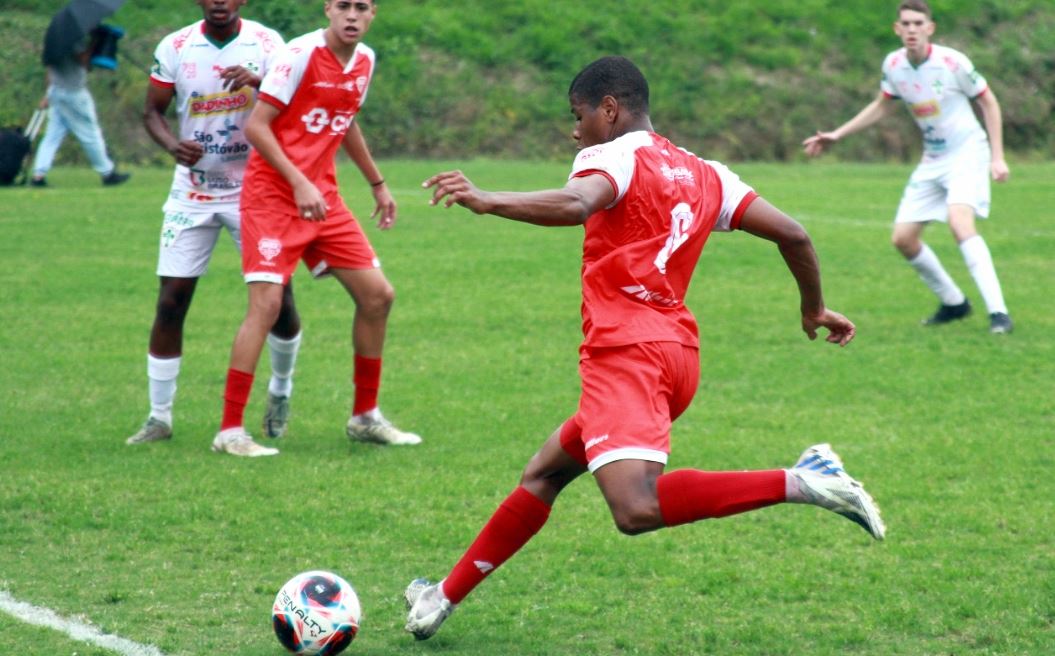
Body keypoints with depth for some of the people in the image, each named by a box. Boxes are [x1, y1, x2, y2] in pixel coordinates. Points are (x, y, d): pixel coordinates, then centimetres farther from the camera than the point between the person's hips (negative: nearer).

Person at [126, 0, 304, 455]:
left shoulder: (266, 43, -7)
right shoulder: (175, 48, -3)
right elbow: (152, 111, 5)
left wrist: (258, 80, -38)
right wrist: (171, 144, -17)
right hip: (193, 192, 1)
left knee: (278, 298, -2)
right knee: (170, 302, -3)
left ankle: (281, 391, 26)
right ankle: (159, 417, 8)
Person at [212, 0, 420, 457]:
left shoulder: (365, 60, 7)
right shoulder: (302, 54, -15)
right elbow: (256, 126, -16)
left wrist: (377, 184, 30)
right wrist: (299, 184, -23)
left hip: (322, 196, 7)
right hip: (272, 193, -7)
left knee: (377, 295, 5)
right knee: (266, 302, -16)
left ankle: (365, 417, 20)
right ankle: (229, 430, -10)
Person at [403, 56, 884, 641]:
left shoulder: (613, 156, -2)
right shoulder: (705, 175, 19)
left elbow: (575, 204, -25)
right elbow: (792, 233, 16)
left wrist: (485, 201, -31)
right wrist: (814, 309, 30)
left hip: (626, 351, -10)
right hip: (677, 350, 10)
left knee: (637, 510, -26)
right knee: (543, 474, 21)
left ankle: (800, 482, -30)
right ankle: (447, 596, 28)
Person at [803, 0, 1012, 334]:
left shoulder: (952, 62, -18)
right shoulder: (893, 65, -3)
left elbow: (988, 102, -5)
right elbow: (882, 106, 17)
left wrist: (997, 157, -9)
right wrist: (837, 135, 15)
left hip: (967, 153, -7)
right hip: (932, 161, 7)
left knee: (959, 220, -31)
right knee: (903, 238, 2)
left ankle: (998, 313, -32)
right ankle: (954, 303, 23)